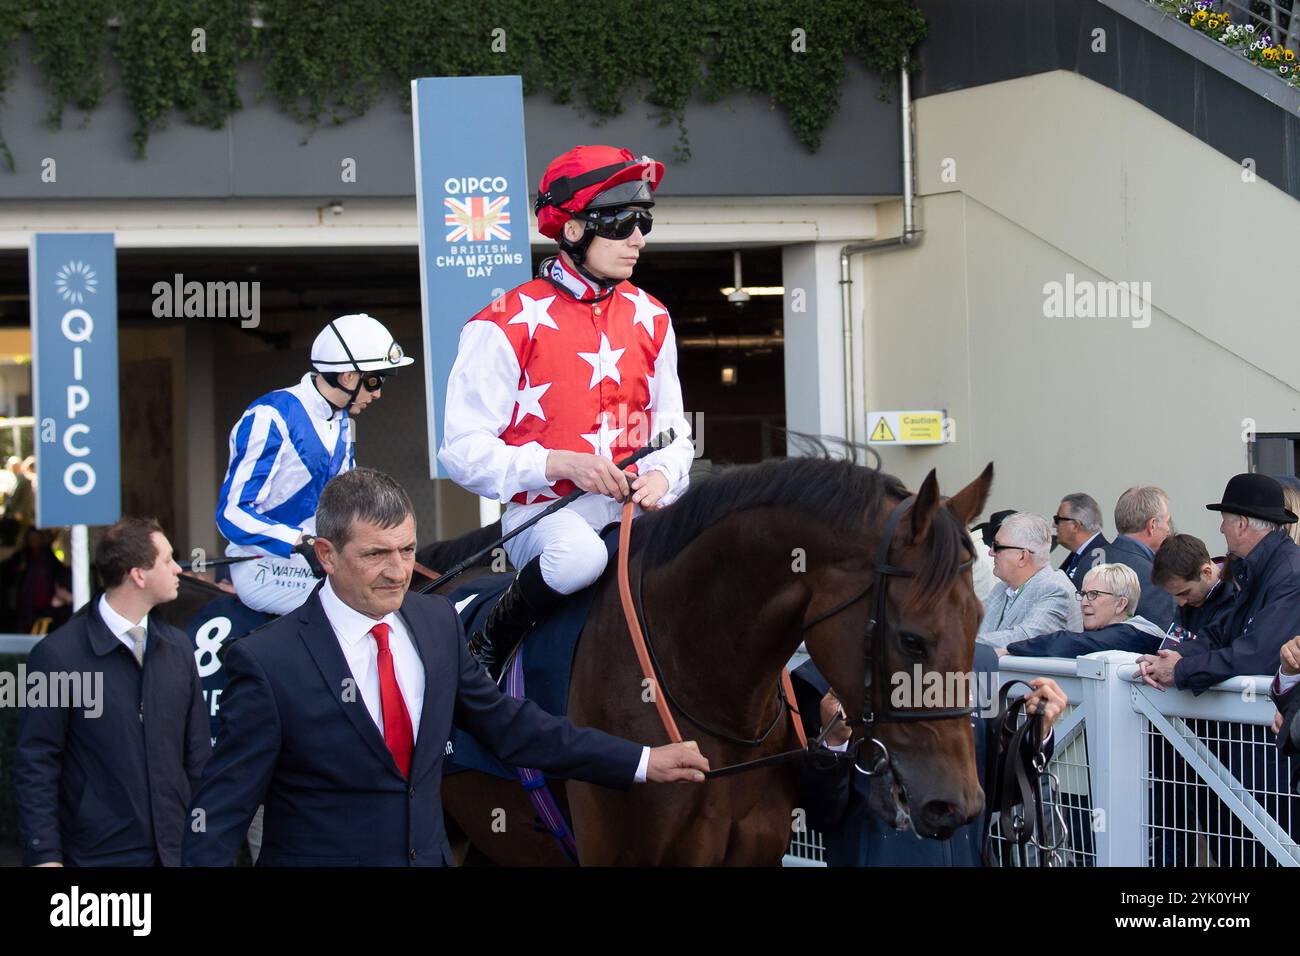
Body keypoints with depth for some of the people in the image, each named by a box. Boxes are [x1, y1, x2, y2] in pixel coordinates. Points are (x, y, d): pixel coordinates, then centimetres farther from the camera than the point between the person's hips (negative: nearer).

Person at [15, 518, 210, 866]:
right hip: (99, 855, -5)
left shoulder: (177, 648, 7)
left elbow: (198, 755, 12)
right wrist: (45, 856, -12)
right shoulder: (57, 655, -9)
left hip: (177, 851, 5)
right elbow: (35, 768, -8)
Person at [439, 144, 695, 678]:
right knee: (578, 556, -38)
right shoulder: (510, 324, -7)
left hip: (633, 509, 5)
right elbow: (463, 451, -8)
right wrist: (563, 464, -21)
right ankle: (489, 644, -10)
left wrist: (661, 476, -5)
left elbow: (673, 432, 19)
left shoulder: (648, 318, 12)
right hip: (543, 510, -5)